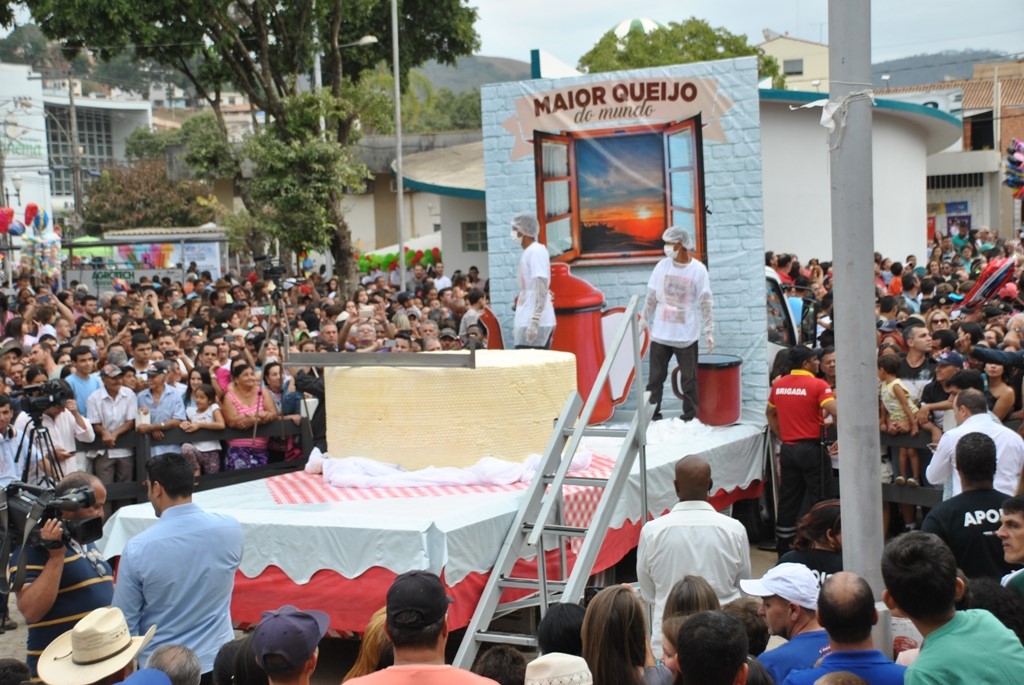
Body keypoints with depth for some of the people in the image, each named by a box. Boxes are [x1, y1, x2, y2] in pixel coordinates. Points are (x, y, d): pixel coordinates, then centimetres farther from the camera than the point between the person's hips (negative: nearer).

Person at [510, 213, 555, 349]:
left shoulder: (536, 251, -10)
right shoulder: (528, 252, 18)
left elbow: (541, 290, -18)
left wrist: (534, 322, -23)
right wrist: (519, 324, 22)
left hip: (536, 324, -9)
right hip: (527, 322, 9)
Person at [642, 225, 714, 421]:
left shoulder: (698, 270, -6)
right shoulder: (662, 266, 1)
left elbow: (705, 303, -4)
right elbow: (651, 297, 7)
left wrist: (708, 332, -6)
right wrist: (643, 322, 8)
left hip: (686, 336, -2)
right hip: (660, 334, 2)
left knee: (689, 380, 5)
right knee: (655, 378, 4)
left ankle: (690, 418, 14)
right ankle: (651, 416, 12)